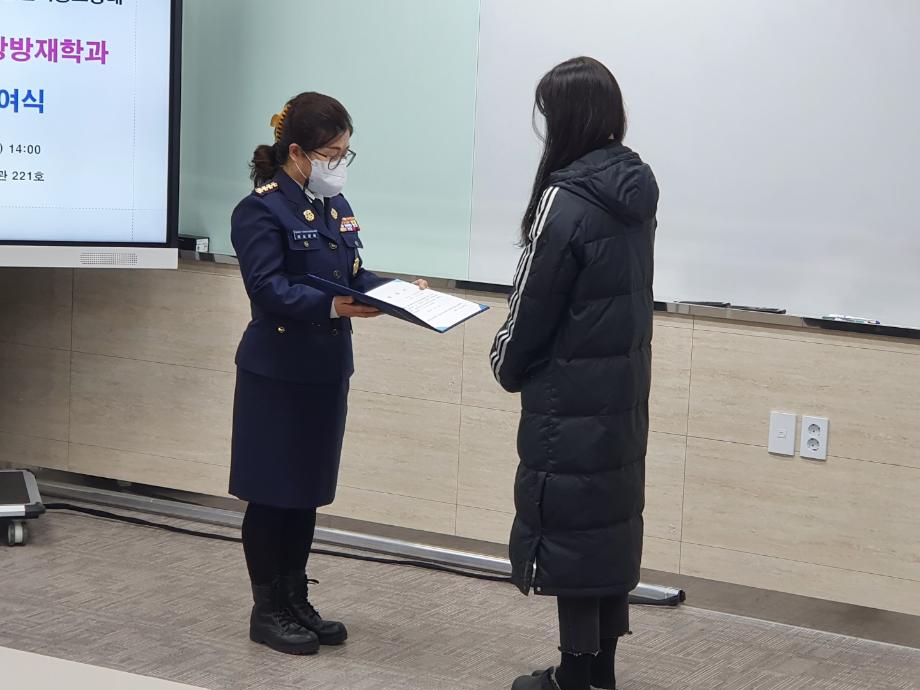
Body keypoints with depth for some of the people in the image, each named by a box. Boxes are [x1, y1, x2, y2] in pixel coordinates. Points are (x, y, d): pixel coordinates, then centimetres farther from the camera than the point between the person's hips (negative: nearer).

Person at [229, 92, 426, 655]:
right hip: (277, 374, -8)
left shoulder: (335, 206, 11)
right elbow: (268, 289, -23)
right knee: (271, 494, 2)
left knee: (308, 491, 14)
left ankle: (297, 601, 25)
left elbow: (355, 275, 12)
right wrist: (333, 306, -34)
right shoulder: (261, 211, -14)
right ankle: (268, 610, 13)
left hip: (326, 370, 8)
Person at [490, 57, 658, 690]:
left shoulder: (567, 200, -19)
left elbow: (533, 305, -13)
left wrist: (507, 366, 6)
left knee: (567, 526, 2)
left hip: (571, 398, -8)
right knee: (613, 521, 14)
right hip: (623, 390, 8)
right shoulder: (636, 189, 5)